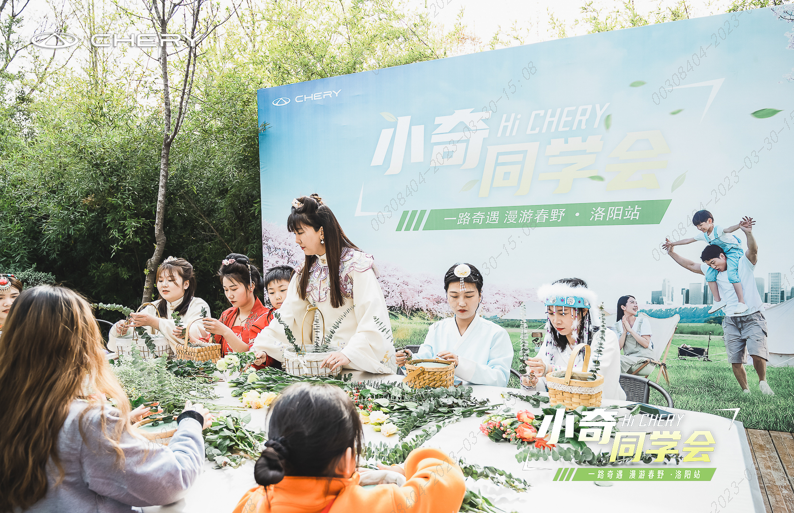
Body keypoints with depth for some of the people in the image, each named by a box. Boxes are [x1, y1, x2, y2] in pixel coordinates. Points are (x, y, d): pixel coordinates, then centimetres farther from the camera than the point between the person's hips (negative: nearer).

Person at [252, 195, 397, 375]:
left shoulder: (357, 264, -10)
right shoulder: (307, 272, 12)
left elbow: (373, 319, -18)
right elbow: (287, 315, 9)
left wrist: (350, 354, -29)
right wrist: (262, 346, -2)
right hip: (324, 363, 5)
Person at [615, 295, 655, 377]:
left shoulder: (643, 322, 1)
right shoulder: (617, 325, 9)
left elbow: (646, 344, -10)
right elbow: (619, 347, 0)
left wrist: (630, 330, -12)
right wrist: (624, 331, -12)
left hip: (645, 361, -3)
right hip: (628, 360, 3)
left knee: (619, 359, -31)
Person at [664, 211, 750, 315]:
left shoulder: (718, 230, -22)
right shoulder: (703, 235, 3)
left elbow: (728, 229, -44)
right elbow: (688, 240, 15)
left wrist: (739, 225, -66)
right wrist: (672, 243, 21)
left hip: (733, 251, -9)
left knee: (731, 274, -26)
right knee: (709, 274, -2)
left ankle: (742, 303, -24)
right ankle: (718, 301, 6)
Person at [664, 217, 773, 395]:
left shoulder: (744, 263, -3)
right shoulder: (712, 271, 11)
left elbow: (753, 250, -22)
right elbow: (690, 265, 18)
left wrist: (748, 233, -40)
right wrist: (672, 253, 15)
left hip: (753, 317, -5)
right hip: (731, 321, 5)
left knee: (757, 352, -20)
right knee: (735, 360, 2)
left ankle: (763, 382, 4)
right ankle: (745, 391, 15)